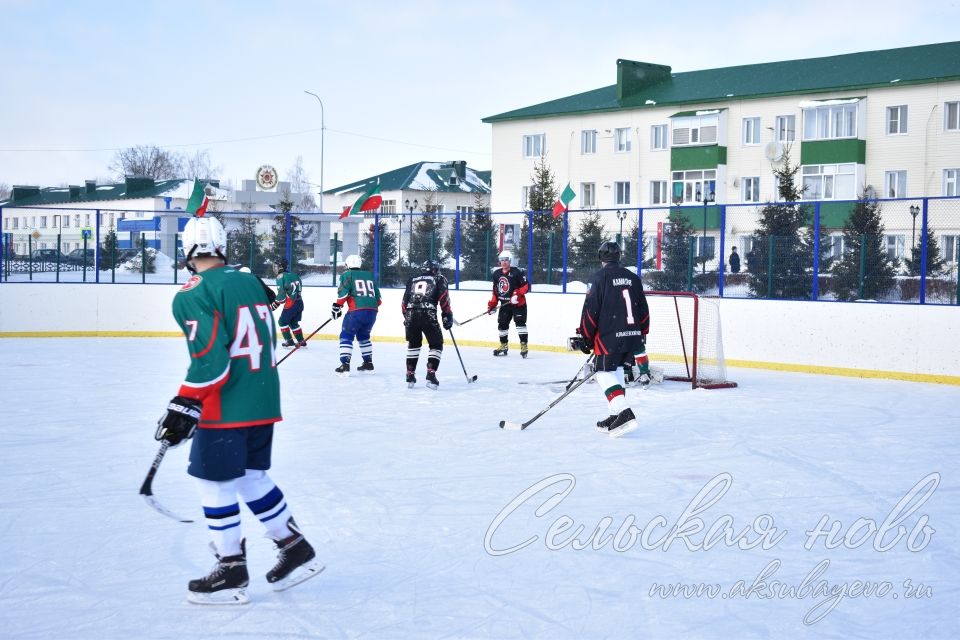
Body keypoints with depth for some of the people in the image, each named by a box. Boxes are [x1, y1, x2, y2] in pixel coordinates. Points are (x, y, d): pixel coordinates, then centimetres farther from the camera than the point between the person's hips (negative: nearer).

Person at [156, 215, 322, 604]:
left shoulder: (193, 294, -12)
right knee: (252, 476, 19)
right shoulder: (251, 283, 11)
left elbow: (209, 356, -20)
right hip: (264, 401, 8)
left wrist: (185, 406, -16)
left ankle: (231, 572, 9)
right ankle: (296, 550, 22)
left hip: (226, 407, -8)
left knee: (214, 481, 4)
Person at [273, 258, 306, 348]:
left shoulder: (281, 276, -7)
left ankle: (289, 340, 1)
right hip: (300, 302, 8)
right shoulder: (294, 275, 15)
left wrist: (275, 303, -1)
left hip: (291, 303, -8)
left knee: (282, 322, 6)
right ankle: (301, 341, 19)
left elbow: (281, 293, -13)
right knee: (293, 322, 20)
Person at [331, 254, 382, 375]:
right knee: (363, 336, 25)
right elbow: (378, 297, 21)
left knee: (346, 336, 2)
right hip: (372, 311, 6)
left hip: (356, 311, -6)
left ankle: (345, 365, -9)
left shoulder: (347, 275, 6)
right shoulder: (369, 275, 23)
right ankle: (368, 363, 25)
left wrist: (337, 306, -2)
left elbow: (343, 292, -8)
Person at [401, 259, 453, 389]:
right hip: (428, 315, -4)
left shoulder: (412, 280, 23)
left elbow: (405, 302, 20)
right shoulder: (439, 279, 14)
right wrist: (447, 317, 6)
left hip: (411, 316, 4)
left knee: (413, 344, 24)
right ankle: (431, 375, -5)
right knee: (436, 345, 10)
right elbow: (444, 299, 1)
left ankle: (410, 376, 23)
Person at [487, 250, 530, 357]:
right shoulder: (496, 274, 7)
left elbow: (526, 286, -13)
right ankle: (503, 346, 22)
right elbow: (495, 290, 16)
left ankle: (524, 346, -14)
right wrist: (492, 304, 10)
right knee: (502, 324, 8)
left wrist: (518, 294, -26)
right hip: (505, 304, 6)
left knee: (520, 323, -15)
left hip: (518, 303, -6)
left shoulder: (516, 272, -12)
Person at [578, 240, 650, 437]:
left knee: (604, 371, -3)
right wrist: (641, 335, 25)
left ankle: (624, 413, -20)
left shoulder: (598, 278, -5)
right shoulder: (633, 278, 13)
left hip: (610, 337, -7)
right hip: (633, 337, 7)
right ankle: (616, 415, 16)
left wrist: (586, 338, 0)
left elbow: (590, 311, -9)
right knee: (615, 369, 19)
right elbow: (644, 310, 16)